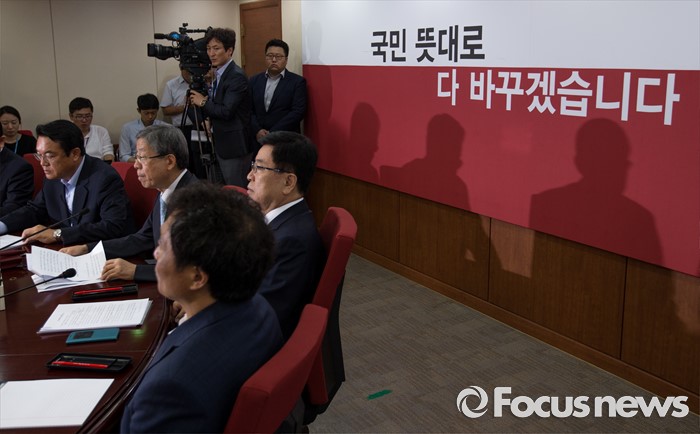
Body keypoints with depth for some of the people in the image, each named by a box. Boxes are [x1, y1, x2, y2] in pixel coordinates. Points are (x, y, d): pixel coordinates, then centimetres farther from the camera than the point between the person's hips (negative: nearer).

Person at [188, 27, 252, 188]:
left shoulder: (236, 76, -17)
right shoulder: (219, 74, 12)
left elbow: (227, 111, -23)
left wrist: (203, 102, -11)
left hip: (234, 145, -10)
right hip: (222, 144, 10)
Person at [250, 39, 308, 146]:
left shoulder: (297, 81, -1)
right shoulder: (255, 80, 12)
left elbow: (298, 111, -10)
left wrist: (272, 133, -14)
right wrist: (257, 130, -10)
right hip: (258, 140, 3)